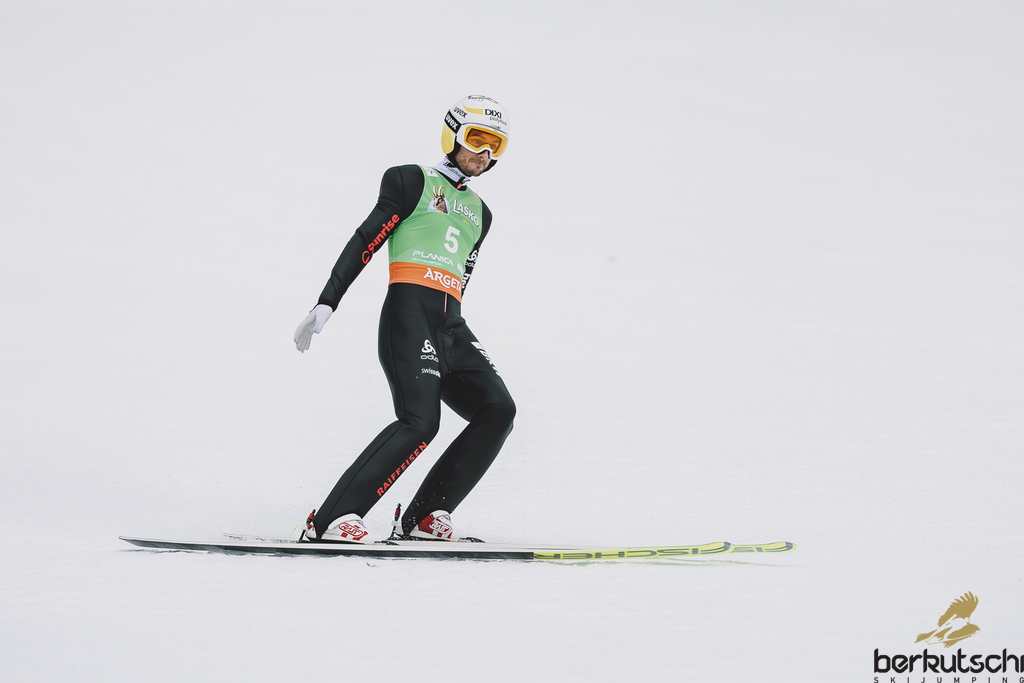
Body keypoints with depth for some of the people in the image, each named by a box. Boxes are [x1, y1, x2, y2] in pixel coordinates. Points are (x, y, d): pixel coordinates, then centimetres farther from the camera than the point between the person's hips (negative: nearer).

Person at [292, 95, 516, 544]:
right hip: (408, 311, -7)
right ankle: (332, 518, -28)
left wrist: (456, 348, 24)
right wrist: (326, 303, -9)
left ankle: (424, 516, -10)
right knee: (420, 421, -25)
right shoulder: (414, 182, 6)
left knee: (498, 410, -12)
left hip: (450, 324, 7)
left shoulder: (479, 213, 25)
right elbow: (364, 242, -1)